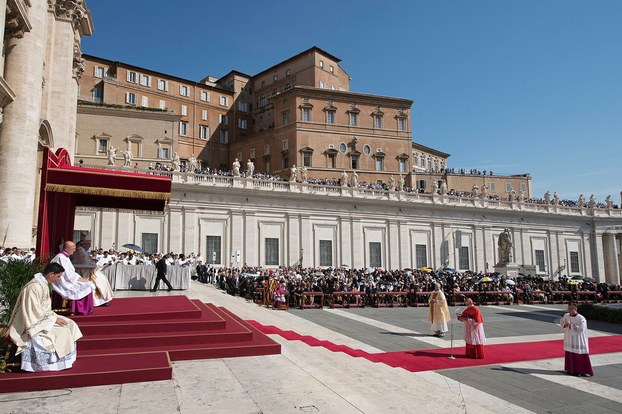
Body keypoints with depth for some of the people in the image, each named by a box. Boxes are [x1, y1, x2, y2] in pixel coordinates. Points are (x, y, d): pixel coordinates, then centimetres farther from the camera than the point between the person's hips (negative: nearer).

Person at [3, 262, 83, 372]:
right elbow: (36, 311, -26)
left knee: (70, 325, 3)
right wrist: (54, 318, -20)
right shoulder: (35, 286, -25)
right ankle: (59, 361, -4)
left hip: (42, 316, 10)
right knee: (62, 332, -19)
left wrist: (54, 317, 2)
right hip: (34, 322, -10)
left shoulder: (43, 283, 5)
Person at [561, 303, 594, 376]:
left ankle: (584, 371, 9)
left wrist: (571, 325, -24)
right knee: (570, 356, 10)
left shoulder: (581, 319, -16)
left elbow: (581, 329, -22)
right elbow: (562, 324, 13)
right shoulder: (566, 316, 2)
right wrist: (565, 324, -10)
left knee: (581, 356, 0)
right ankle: (572, 370, 22)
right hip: (569, 339, 5)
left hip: (578, 341, -5)